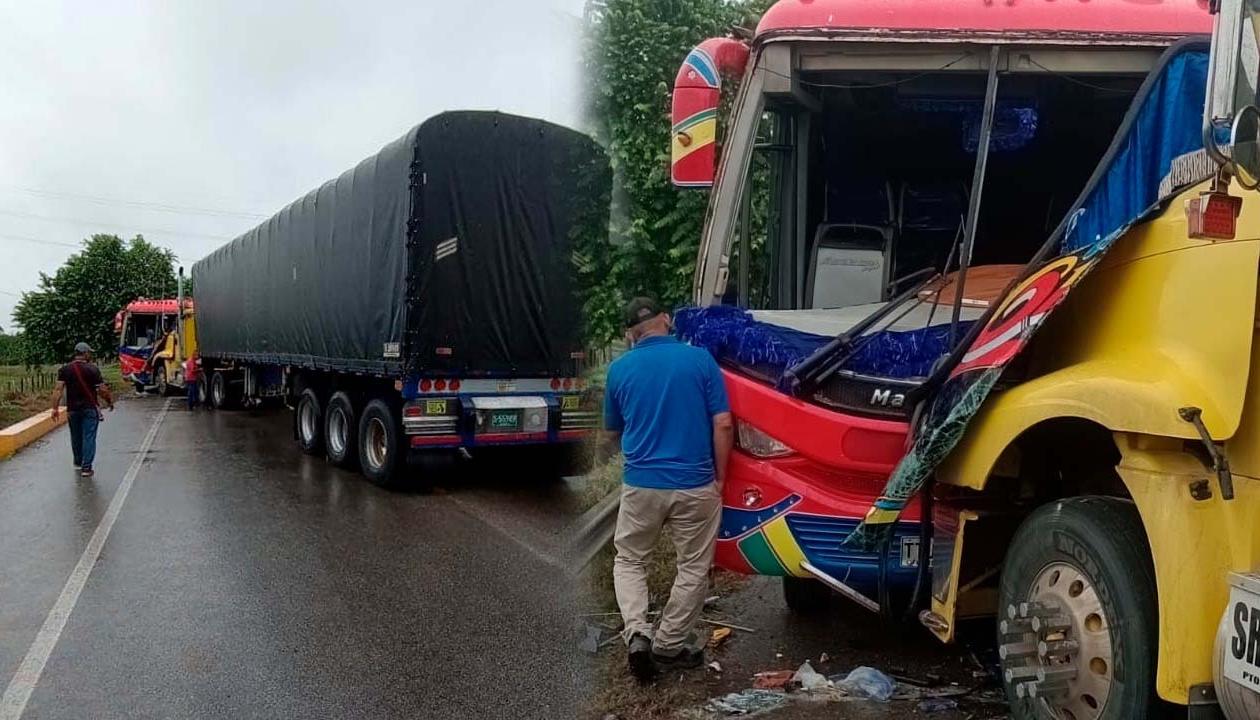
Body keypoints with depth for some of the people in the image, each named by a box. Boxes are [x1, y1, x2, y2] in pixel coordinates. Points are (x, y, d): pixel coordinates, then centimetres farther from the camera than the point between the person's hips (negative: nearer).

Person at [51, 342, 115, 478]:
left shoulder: (65, 369, 1)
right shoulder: (92, 369, -9)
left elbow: (58, 389, -6)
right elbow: (102, 390, -9)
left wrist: (55, 408, -6)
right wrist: (110, 402, 7)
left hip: (72, 409, 4)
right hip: (90, 408, -4)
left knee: (76, 436, 19)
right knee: (89, 437, -2)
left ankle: (78, 462, 34)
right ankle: (86, 467, -6)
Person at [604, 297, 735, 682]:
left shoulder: (619, 369, 1)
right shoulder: (700, 359, -4)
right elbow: (723, 425, -7)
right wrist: (720, 477, 3)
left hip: (641, 484, 1)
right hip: (696, 485, -1)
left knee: (628, 560, 20)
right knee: (693, 568, 16)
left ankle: (636, 633, 1)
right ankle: (668, 646, 23)